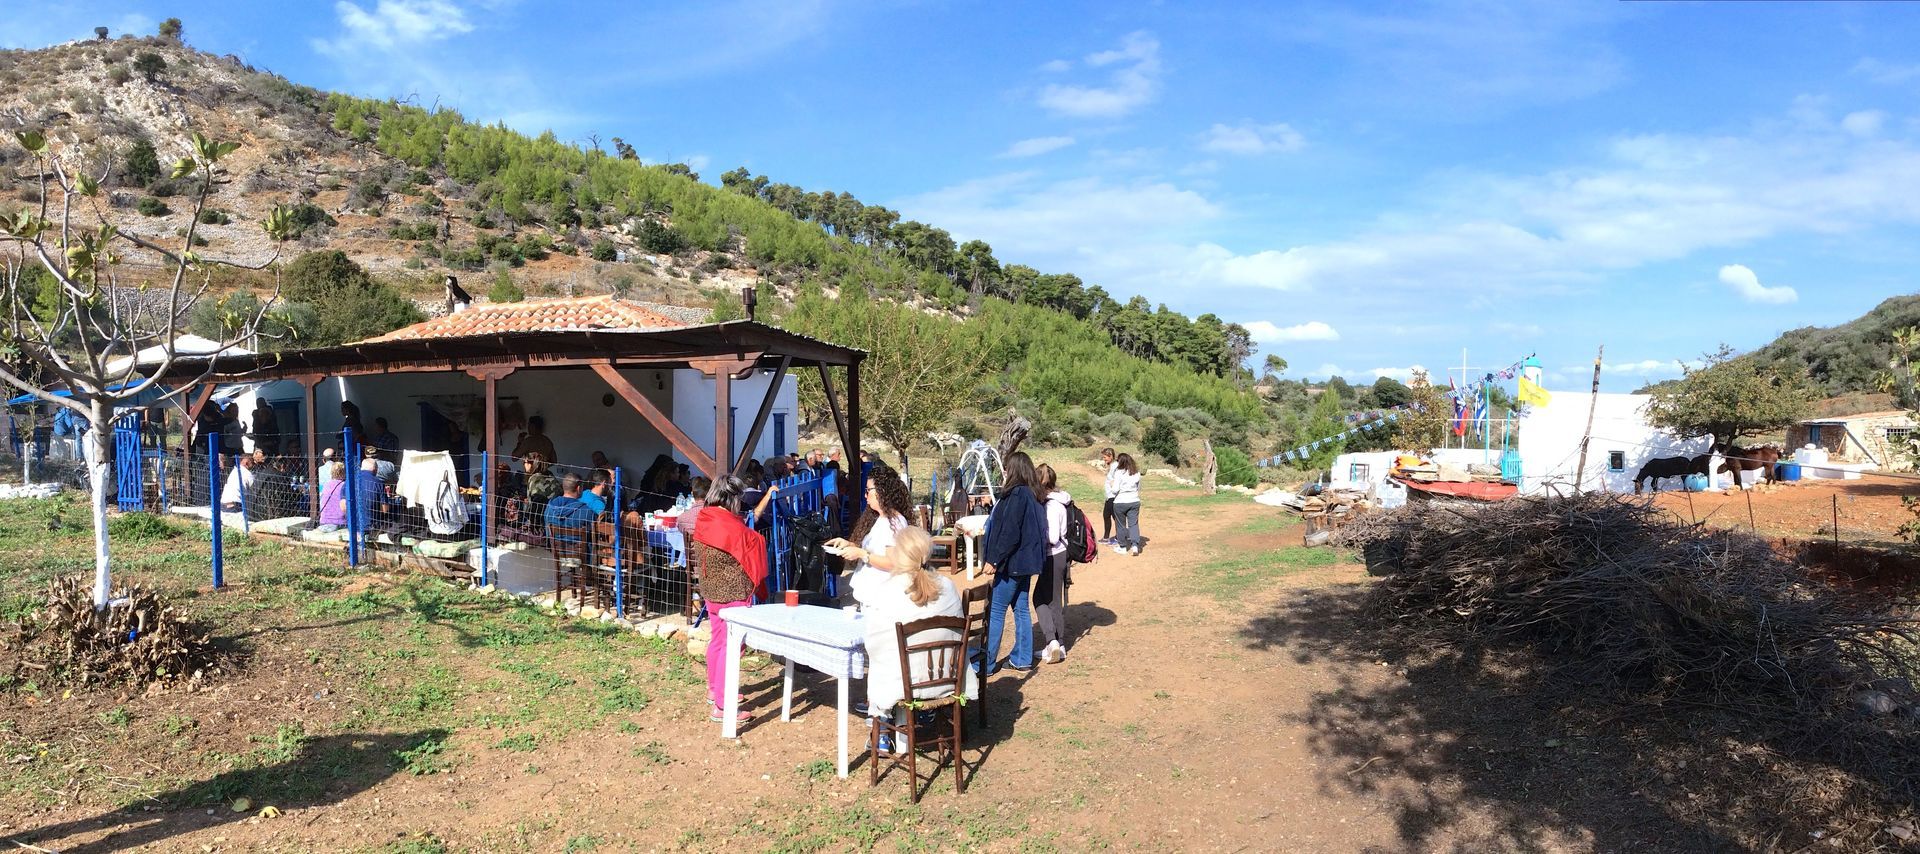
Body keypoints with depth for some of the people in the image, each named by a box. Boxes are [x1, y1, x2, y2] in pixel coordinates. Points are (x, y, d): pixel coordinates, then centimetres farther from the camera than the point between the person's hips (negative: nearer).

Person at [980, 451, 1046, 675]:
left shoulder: (1017, 495, -19)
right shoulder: (1034, 495, 9)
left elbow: (1009, 533, -22)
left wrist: (994, 560, -17)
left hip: (1012, 562, -9)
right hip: (1026, 561, 9)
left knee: (995, 611, -2)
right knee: (1021, 609, 15)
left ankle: (986, 663, 4)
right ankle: (1022, 659, 22)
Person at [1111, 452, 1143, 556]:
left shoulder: (1119, 473, -13)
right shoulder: (1136, 473, 1)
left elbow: (1115, 489, -16)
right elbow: (1139, 487, 12)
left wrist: (1113, 491, 5)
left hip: (1120, 502, -3)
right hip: (1134, 501, 3)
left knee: (1121, 525, 10)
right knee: (1134, 524, 6)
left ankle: (1123, 546, 19)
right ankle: (1135, 545, -8)